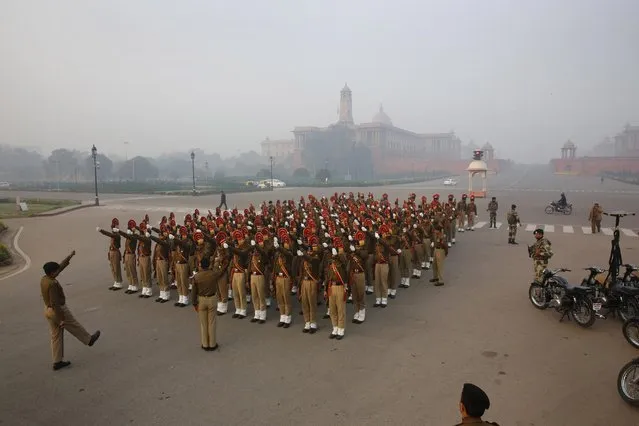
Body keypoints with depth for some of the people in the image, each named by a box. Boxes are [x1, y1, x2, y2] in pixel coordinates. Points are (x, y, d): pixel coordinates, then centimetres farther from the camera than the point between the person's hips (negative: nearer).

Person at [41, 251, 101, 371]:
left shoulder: (44, 279, 0)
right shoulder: (52, 284, -27)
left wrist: (70, 256, 19)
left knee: (56, 336, 14)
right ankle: (89, 340, 39)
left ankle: (57, 362, 19)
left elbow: (60, 267, 13)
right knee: (75, 327, 15)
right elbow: (55, 303, -27)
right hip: (58, 310, -9)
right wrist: (62, 319, -23)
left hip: (48, 310, 9)